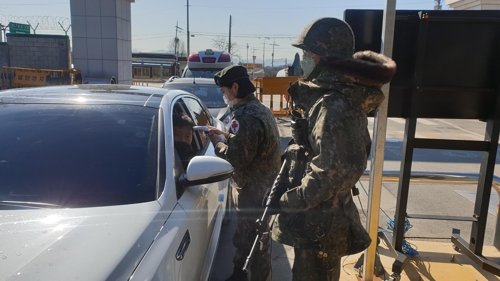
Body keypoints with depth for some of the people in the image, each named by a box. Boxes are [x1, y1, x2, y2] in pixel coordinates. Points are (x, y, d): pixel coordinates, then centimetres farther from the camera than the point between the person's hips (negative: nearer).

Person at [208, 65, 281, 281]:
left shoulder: (245, 117, -26)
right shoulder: (260, 109, 8)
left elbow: (236, 159, -26)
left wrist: (218, 143, -10)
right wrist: (227, 137, 6)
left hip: (253, 191, -11)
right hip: (264, 186, 11)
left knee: (253, 241, 6)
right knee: (248, 236, 25)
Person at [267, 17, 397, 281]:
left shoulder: (334, 105, -24)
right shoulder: (328, 96, 9)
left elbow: (332, 171, -30)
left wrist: (288, 201, -21)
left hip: (319, 221, -10)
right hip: (318, 214, 10)